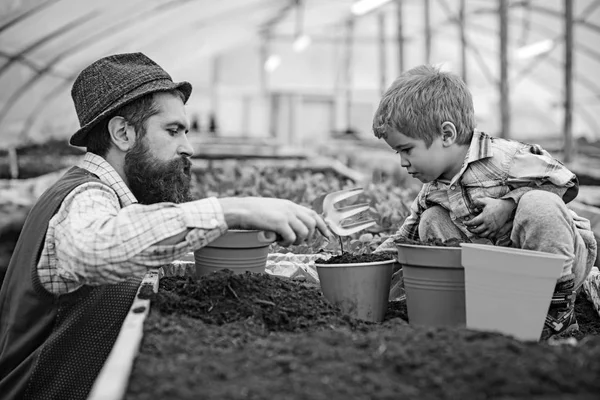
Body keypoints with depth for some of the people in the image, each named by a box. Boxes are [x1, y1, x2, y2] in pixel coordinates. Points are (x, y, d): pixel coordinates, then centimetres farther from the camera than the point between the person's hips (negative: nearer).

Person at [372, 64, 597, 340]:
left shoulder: (500, 157, -22)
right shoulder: (432, 193, 3)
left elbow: (565, 182, -20)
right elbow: (408, 235, 12)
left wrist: (508, 204, -26)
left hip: (558, 255, -6)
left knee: (539, 204, -36)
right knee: (431, 221, -3)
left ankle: (559, 309, -20)